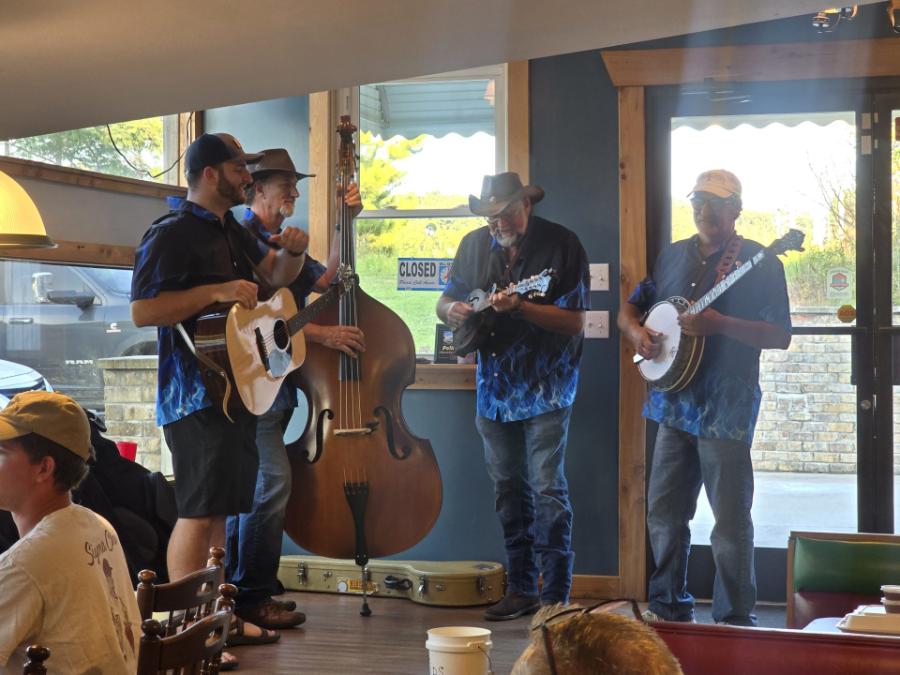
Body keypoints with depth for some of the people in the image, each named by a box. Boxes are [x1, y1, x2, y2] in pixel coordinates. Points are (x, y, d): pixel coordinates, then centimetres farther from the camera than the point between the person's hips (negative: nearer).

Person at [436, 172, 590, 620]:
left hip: (546, 387, -6)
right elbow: (446, 302, 14)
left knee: (547, 489, -9)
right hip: (495, 387, 6)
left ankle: (556, 596, -4)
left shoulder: (561, 244, -10)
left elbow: (576, 321, -14)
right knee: (508, 490, 11)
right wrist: (452, 310, -10)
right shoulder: (474, 245, 7)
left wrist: (520, 308, -26)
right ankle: (522, 589, 20)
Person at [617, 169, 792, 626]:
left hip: (725, 411, -6)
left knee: (731, 522, -3)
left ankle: (735, 620, 8)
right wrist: (635, 331, -3)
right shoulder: (673, 256, 12)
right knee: (664, 512, 12)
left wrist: (718, 324, -23)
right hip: (673, 404, 6)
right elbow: (630, 307, 20)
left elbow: (780, 336, -12)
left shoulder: (759, 263, -6)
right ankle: (669, 606, 25)